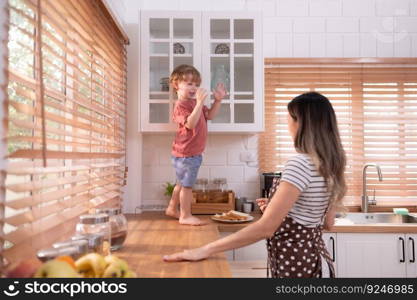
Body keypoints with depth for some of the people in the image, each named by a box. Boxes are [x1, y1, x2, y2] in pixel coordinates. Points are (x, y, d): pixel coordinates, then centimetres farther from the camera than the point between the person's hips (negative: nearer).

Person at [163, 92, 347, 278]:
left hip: (295, 264, -8)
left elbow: (265, 228, -28)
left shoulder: (300, 163, -23)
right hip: (311, 259, 9)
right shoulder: (328, 165, 4)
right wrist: (278, 209, 9)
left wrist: (205, 250, -26)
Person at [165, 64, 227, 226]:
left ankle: (172, 208, 38)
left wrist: (218, 100, 3)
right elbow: (191, 123, -35)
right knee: (186, 184, 0)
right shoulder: (180, 106, -19)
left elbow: (210, 115, 15)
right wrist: (200, 102, -41)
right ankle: (185, 216, 13)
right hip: (186, 153, -10)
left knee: (182, 183, 22)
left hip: (193, 152, 10)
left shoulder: (194, 103, 11)